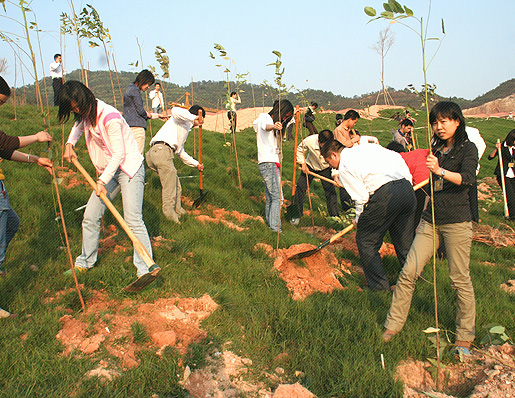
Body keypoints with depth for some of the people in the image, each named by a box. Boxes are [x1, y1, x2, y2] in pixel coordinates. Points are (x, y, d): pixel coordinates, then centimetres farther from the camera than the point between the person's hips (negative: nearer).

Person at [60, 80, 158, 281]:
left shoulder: (109, 116, -22)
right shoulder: (86, 114, 5)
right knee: (90, 216, 7)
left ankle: (146, 268, -11)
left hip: (129, 168, -8)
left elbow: (118, 155, -22)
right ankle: (85, 262, 25)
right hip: (108, 171, 8)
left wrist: (102, 181, -22)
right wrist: (70, 143, 14)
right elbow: (79, 125, 32)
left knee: (133, 219, -17)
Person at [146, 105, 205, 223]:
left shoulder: (186, 127, 35)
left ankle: (178, 212, 28)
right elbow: (175, 111, -20)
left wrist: (196, 164, 41)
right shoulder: (183, 118, 7)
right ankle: (170, 216, -1)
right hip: (162, 150, -10)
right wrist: (194, 117, -17)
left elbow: (180, 152, 41)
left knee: (176, 186, 18)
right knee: (169, 188, -5)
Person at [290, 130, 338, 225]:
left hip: (326, 168, 0)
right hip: (310, 166, 0)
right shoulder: (309, 141, -32)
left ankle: (334, 216, 6)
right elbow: (299, 151, -9)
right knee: (300, 186, -7)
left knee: (330, 190, -9)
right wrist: (303, 164, -16)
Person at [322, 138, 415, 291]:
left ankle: (380, 287, 13)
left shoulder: (344, 167, 2)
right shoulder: (368, 147, 23)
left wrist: (358, 220, 14)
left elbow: (361, 198, -3)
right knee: (404, 241, 21)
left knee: (365, 241, 8)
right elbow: (399, 160, 17)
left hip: (386, 195, -8)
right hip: (407, 187, 8)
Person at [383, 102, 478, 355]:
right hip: (430, 220, 5)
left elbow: (468, 178, -24)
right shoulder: (435, 148, 13)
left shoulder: (467, 149, -4)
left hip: (457, 222, -5)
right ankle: (393, 326, 10)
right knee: (408, 273, -1)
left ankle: (464, 336, 19)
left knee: (460, 279, 2)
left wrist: (440, 171, -38)